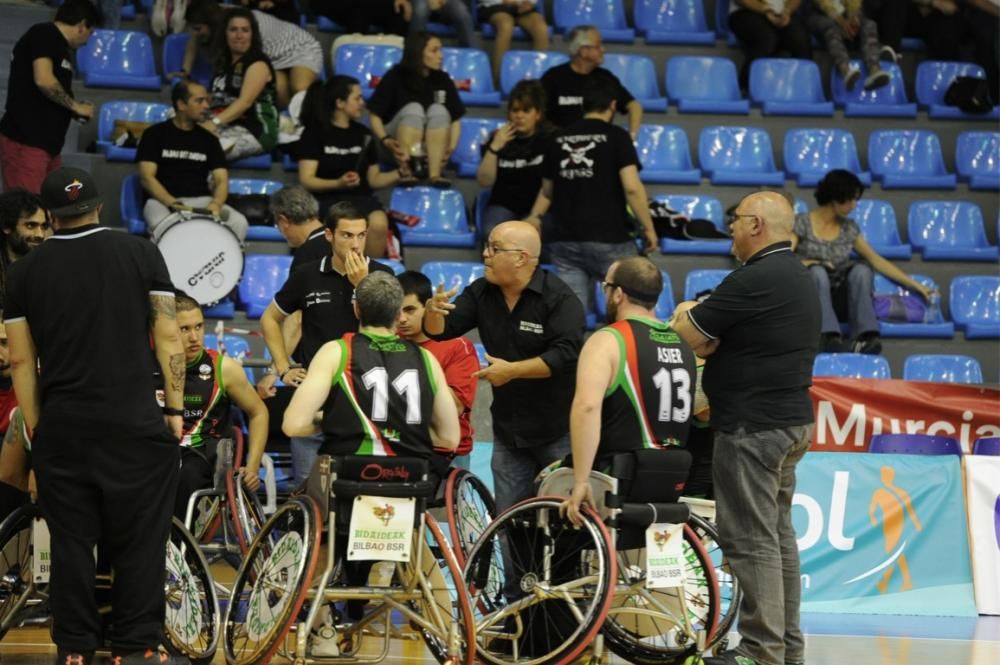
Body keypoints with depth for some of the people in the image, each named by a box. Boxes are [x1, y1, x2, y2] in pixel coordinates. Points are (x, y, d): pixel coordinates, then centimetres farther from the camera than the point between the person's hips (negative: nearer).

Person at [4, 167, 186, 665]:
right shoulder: (140, 254, 2)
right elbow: (168, 336, -1)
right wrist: (175, 408, 5)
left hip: (61, 425, 1)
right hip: (134, 422, -1)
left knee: (71, 539, 7)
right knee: (139, 538, 4)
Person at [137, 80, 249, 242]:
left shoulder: (208, 139, 14)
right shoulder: (155, 134, 3)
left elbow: (221, 179, 6)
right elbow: (147, 177, -6)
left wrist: (216, 204, -18)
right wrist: (174, 204, -21)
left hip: (202, 202, 4)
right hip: (163, 201, -3)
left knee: (239, 223, -25)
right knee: (163, 228, -39)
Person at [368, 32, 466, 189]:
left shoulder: (443, 81, -1)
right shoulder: (395, 77, -8)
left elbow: (455, 119, 1)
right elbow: (374, 115, -8)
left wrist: (451, 146, -18)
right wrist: (385, 140, -26)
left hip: (432, 147, 2)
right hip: (401, 146, -2)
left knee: (439, 110, -25)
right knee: (414, 109, -28)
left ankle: (435, 174, -36)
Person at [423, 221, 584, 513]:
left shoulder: (560, 299, -15)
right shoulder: (481, 293, 5)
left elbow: (566, 355, -25)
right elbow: (440, 331, 3)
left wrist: (513, 371, -25)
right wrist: (434, 311, -20)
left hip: (558, 432, -6)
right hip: (508, 430, 6)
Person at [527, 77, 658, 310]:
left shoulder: (559, 139, 11)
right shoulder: (616, 137, -4)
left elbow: (547, 191, 21)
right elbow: (632, 187, -13)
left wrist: (534, 218, 35)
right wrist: (649, 228, -6)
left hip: (566, 240, 4)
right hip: (609, 239, -4)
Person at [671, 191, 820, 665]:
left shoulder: (754, 281, -19)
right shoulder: (793, 275, 15)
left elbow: (685, 336, -14)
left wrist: (687, 319, 6)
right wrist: (708, 341, 7)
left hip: (754, 426, -10)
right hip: (790, 419, 10)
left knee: (750, 538, -7)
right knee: (778, 534, 15)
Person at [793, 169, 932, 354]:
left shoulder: (849, 229, 10)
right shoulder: (801, 223, -2)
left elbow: (876, 260, 11)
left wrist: (914, 285, 8)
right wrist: (806, 263, -27)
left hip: (838, 297, 3)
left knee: (861, 269, -26)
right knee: (817, 272, -35)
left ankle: (864, 337, -39)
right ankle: (829, 337, -49)